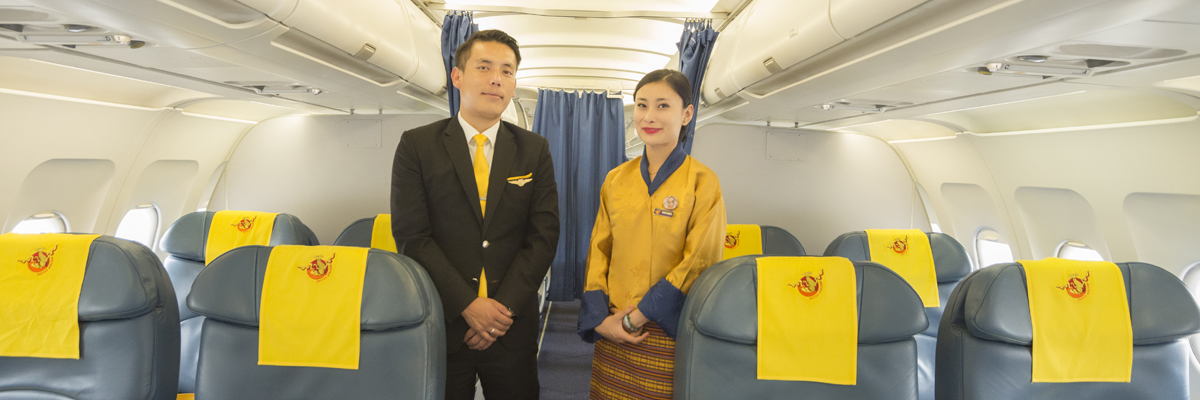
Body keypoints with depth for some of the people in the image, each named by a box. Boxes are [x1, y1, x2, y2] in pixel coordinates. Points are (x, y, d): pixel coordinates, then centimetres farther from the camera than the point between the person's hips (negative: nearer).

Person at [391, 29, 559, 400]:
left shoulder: (535, 150, 5)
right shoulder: (417, 145, -1)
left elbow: (544, 235, -1)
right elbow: (411, 236, -7)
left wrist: (504, 306, -11)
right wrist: (467, 305, -14)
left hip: (513, 327, 2)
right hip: (442, 323, -1)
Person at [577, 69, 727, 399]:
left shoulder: (702, 182, -6)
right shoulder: (616, 179, 6)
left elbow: (698, 264, -10)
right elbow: (598, 253, 8)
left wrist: (635, 318, -12)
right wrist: (601, 320, -5)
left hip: (667, 335, -3)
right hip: (613, 334, 4)